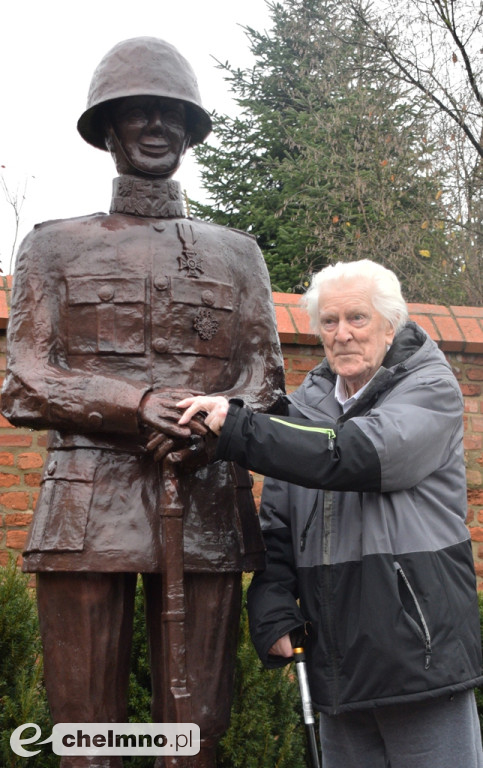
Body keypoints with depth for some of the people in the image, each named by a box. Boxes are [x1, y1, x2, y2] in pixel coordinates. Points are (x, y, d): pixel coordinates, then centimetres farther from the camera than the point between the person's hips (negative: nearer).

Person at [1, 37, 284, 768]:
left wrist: (209, 426, -12)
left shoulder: (237, 254, 17)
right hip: (89, 510, -1)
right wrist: (139, 405, -14)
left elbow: (265, 378, 10)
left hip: (206, 511, 2)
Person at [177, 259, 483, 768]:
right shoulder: (305, 406, 11)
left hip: (421, 655, -4)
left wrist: (235, 427, -27)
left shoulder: (431, 390, -4)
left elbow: (358, 454, -24)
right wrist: (273, 611, -1)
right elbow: (277, 524, 13)